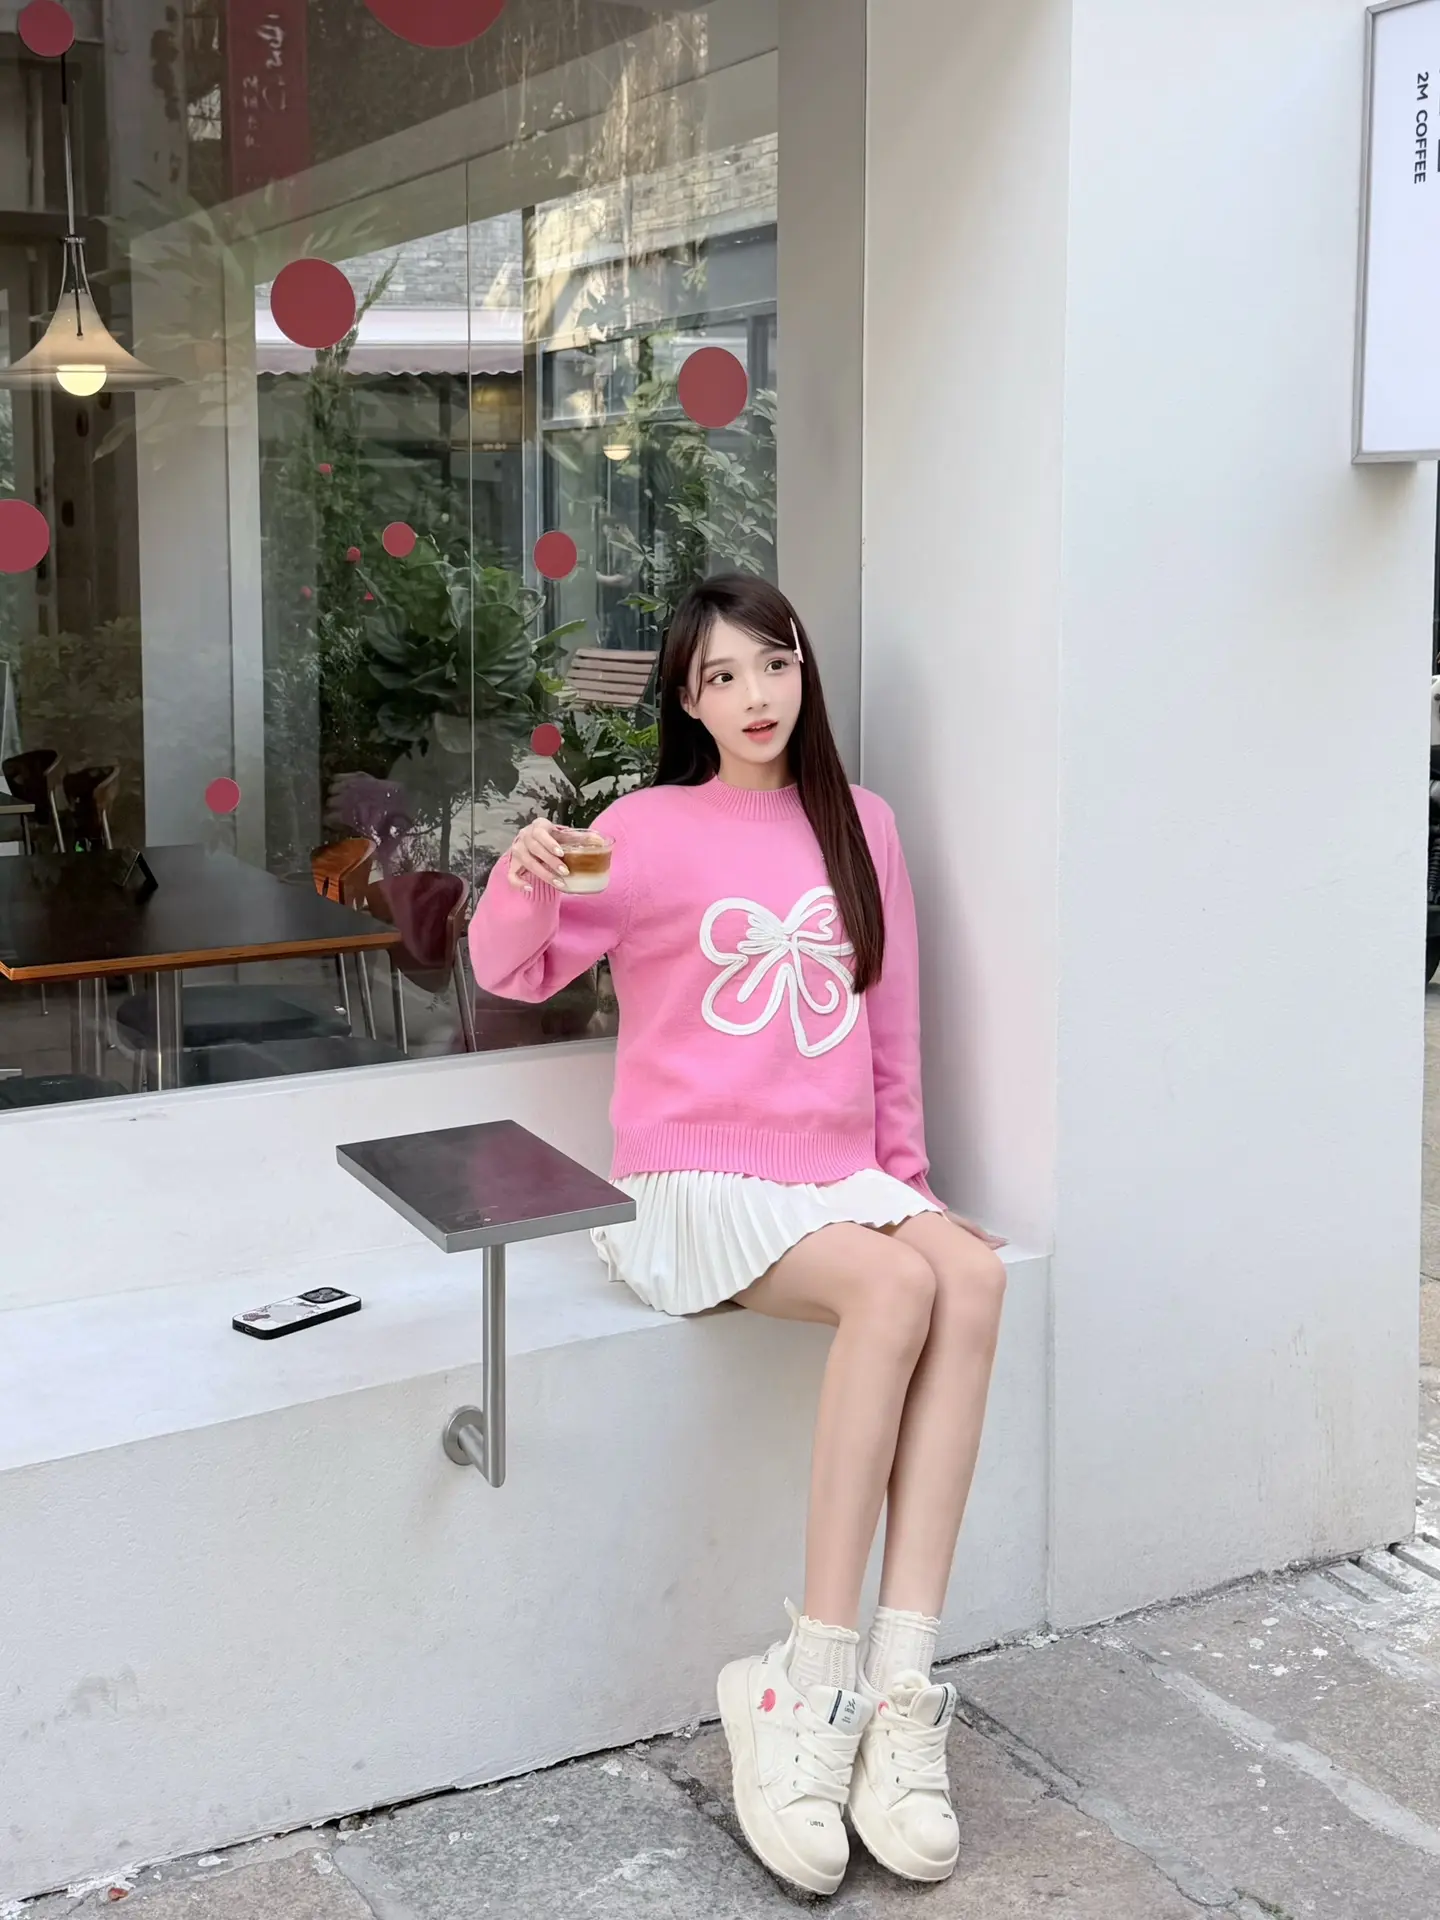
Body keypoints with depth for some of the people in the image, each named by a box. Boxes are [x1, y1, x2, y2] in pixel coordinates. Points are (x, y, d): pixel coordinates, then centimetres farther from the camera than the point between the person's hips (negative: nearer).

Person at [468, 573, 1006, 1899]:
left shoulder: (858, 822, 12)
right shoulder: (652, 828, 0)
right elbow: (516, 971, -1)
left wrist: (904, 1169, 12)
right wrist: (523, 889, -22)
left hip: (840, 1173, 4)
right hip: (696, 1180, -4)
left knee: (974, 1274, -28)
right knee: (894, 1287, -32)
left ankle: (897, 1689, -29)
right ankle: (817, 1682, -25)